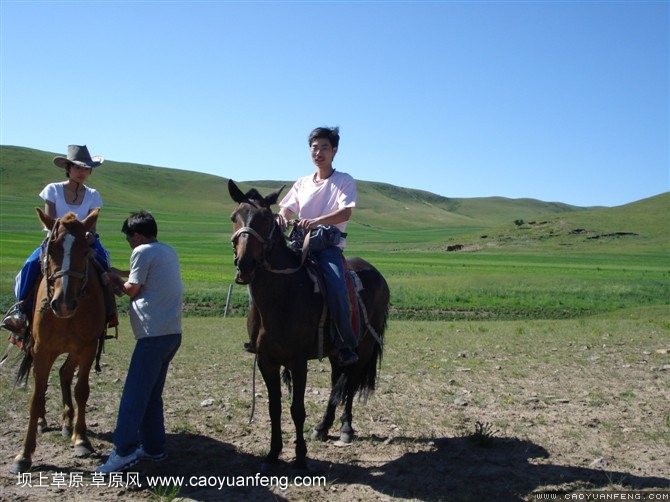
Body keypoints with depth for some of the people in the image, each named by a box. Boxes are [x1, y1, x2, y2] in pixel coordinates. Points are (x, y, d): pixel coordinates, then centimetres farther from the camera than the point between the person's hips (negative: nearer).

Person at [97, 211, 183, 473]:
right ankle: (153, 447, 20)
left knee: (134, 394, -7)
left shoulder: (143, 252, -6)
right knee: (151, 394, 16)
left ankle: (124, 450, -8)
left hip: (154, 333, -9)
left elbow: (132, 289, -1)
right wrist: (121, 273, 26)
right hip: (172, 332, 9)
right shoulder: (169, 251, 18)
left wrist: (115, 279, 16)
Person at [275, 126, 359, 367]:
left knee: (336, 285, -32)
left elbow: (345, 212, -12)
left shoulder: (344, 181, 3)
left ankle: (347, 344, -16)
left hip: (329, 245, -5)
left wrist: (317, 221, -30)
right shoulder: (302, 183, 18)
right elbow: (287, 209, 12)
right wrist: (281, 217, -15)